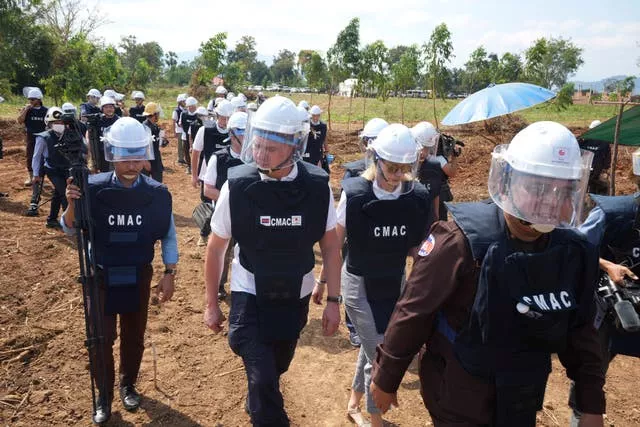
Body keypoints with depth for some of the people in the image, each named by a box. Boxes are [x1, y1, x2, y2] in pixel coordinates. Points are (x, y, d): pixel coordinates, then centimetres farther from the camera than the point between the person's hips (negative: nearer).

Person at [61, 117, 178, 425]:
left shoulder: (157, 194, -11)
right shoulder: (94, 189, -13)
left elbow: (168, 236, -1)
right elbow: (70, 229, -5)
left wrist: (169, 274, -3)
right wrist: (71, 204, -25)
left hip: (138, 277, 1)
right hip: (101, 276, -1)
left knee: (133, 336, 16)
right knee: (101, 339, 5)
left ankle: (128, 385, 40)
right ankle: (104, 396, 27)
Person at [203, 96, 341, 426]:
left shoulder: (317, 186, -15)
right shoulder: (237, 185, -18)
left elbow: (330, 245, -3)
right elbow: (216, 247, -5)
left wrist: (333, 301, -4)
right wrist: (211, 304, 1)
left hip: (296, 296, 2)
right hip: (249, 297, -2)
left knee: (276, 369, 22)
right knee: (262, 378, -11)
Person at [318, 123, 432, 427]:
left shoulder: (417, 197, -11)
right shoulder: (354, 194, -19)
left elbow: (413, 247, 2)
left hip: (395, 283, 4)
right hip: (359, 284, -4)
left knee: (371, 348, 21)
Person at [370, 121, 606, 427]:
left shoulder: (573, 252, -7)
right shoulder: (462, 241, -25)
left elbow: (579, 330, 5)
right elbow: (413, 315, -17)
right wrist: (386, 379, -8)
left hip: (524, 401, 6)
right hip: (458, 399, -6)